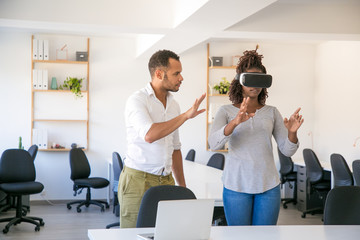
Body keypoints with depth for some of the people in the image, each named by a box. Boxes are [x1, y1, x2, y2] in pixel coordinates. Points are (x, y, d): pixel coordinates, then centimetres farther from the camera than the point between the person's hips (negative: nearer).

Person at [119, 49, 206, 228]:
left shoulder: (173, 104, 13)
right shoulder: (137, 100, -9)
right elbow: (150, 135, -27)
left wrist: (182, 186, 19)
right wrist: (186, 115, -21)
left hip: (166, 180, 6)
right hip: (139, 180, -6)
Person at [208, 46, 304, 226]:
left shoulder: (272, 112, 8)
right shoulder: (226, 111, 2)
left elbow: (287, 150, 3)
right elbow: (214, 144, -16)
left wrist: (292, 132, -19)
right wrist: (235, 122, -32)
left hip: (268, 185, 2)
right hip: (237, 184, -2)